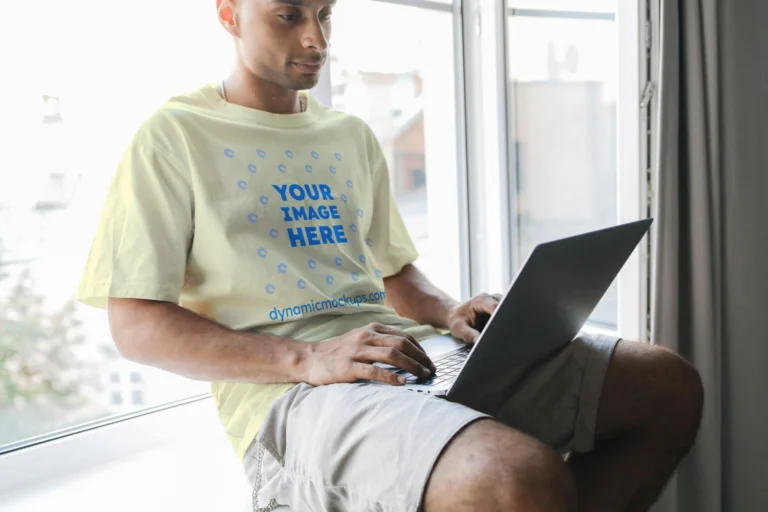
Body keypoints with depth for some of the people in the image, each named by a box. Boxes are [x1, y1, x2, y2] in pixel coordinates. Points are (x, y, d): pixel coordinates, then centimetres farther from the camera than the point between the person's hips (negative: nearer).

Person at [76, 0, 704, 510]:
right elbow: (136, 325, -6)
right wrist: (308, 359, -19)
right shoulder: (174, 136, 2)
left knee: (668, 385, -3)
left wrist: (449, 313, 2)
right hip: (286, 388, -7)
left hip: (409, 359, 8)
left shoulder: (352, 135, 21)